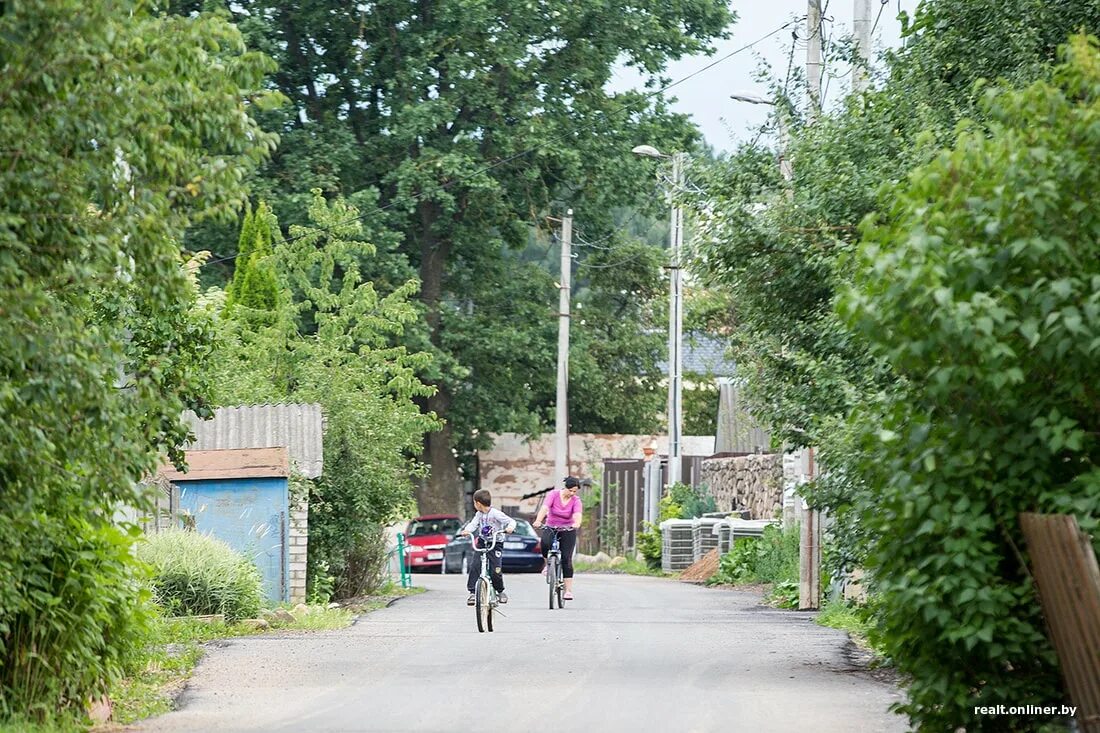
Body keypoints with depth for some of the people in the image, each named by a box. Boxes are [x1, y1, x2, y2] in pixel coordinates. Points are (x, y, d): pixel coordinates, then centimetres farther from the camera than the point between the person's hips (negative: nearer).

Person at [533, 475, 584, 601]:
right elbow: (544, 508, -27)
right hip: (550, 528, 0)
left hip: (568, 531, 0)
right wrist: (538, 521, -46)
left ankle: (568, 590, -6)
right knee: (545, 543, -34)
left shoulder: (576, 500, -10)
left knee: (566, 559, -10)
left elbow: (577, 514, -28)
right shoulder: (553, 495, -11)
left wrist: (577, 523, -52)